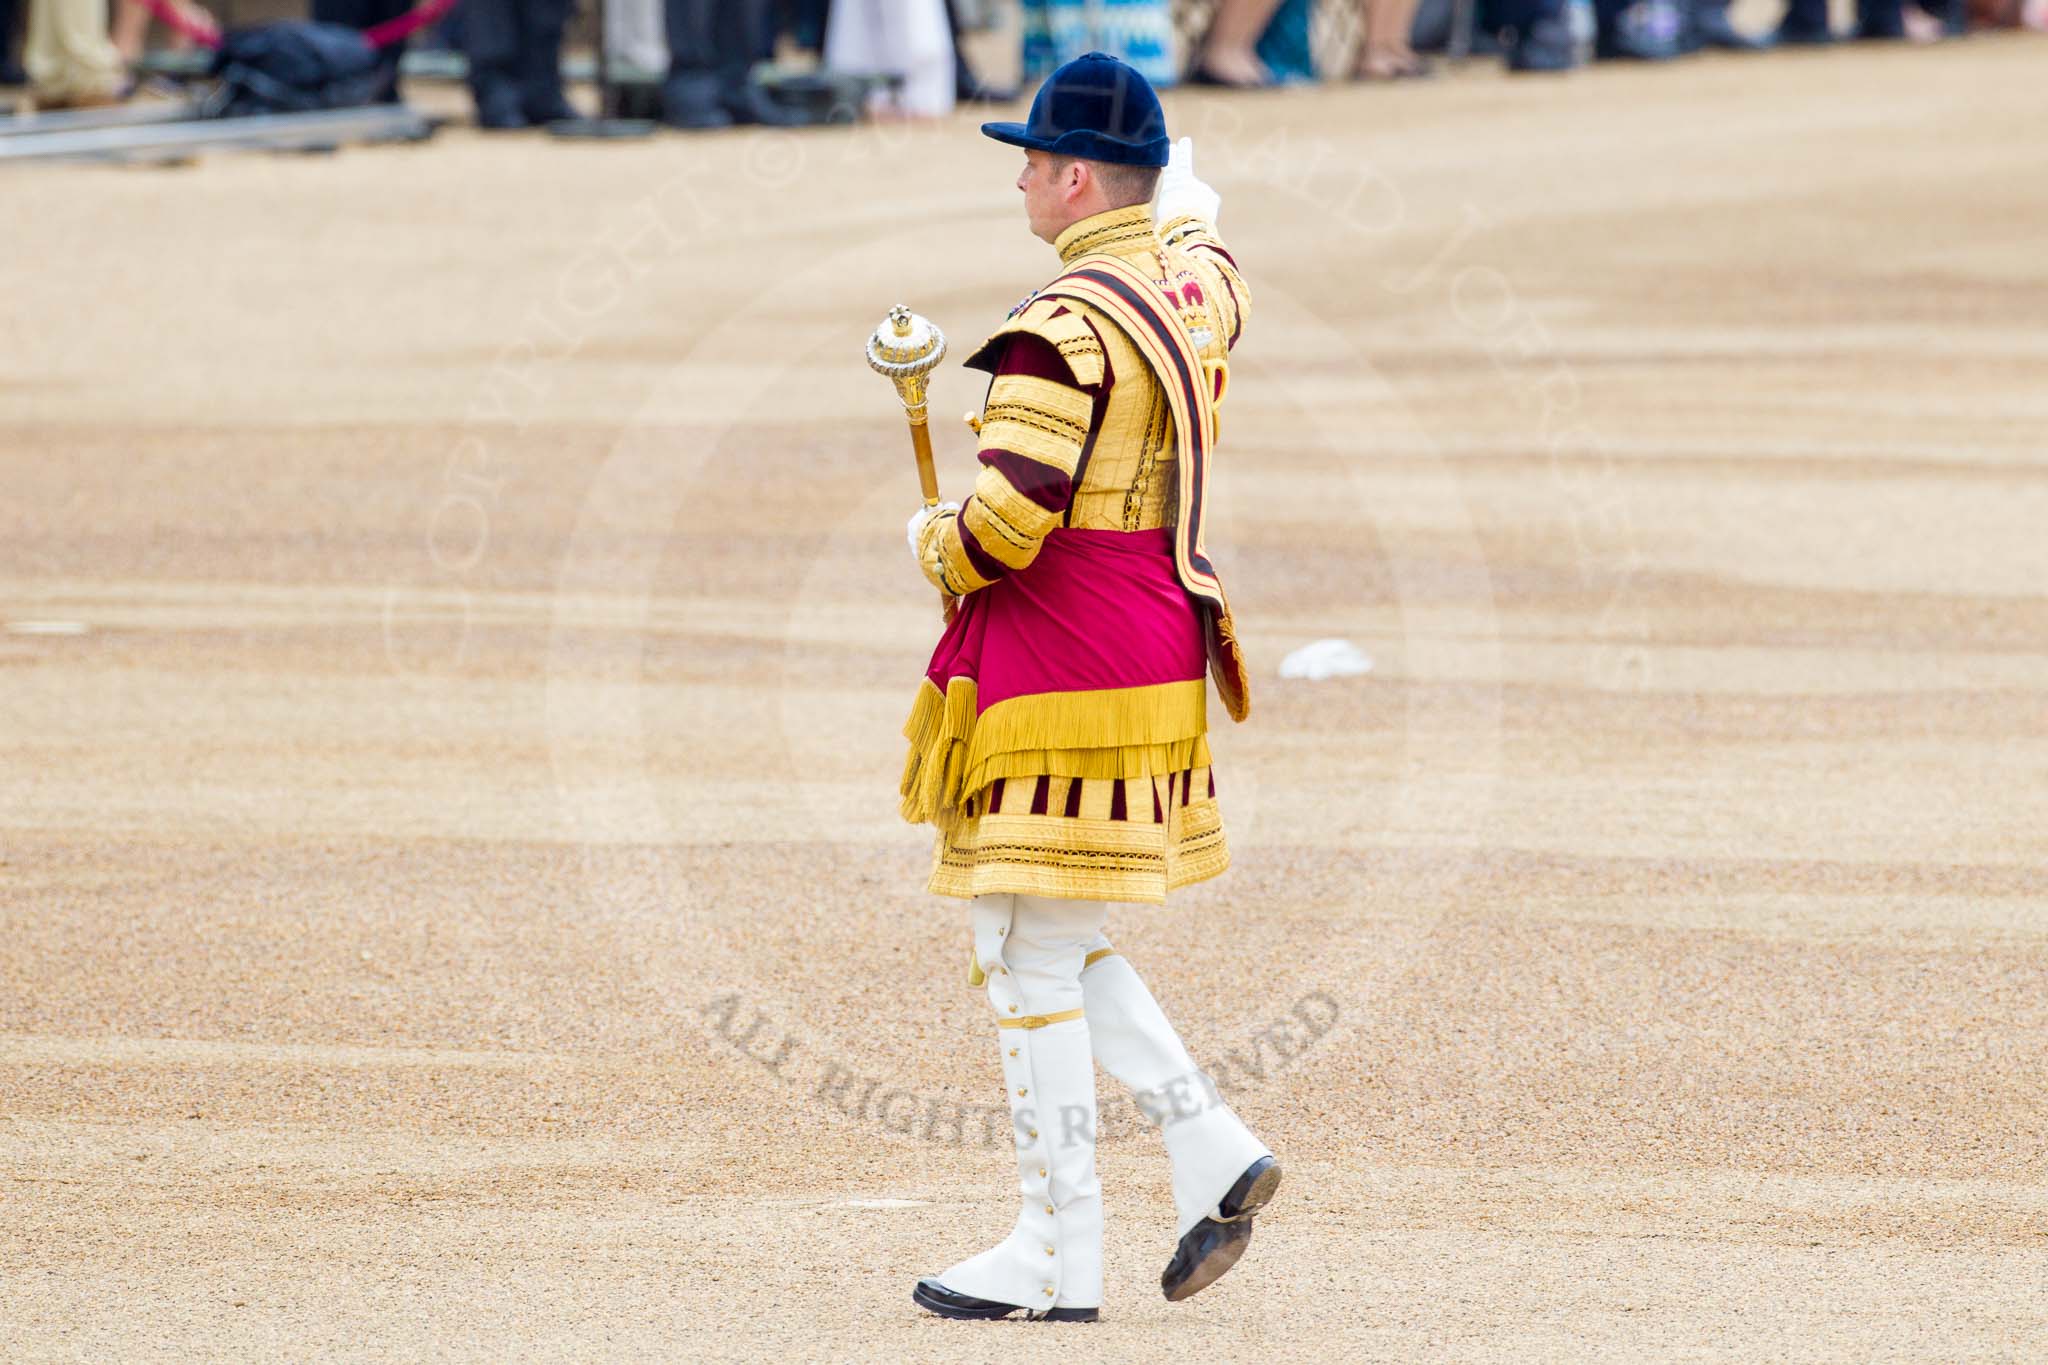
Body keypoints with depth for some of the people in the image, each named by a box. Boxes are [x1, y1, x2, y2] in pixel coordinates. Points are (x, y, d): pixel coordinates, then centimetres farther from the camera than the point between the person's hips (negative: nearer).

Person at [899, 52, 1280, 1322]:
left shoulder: (1066, 329, -20)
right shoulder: (1201, 282, 6)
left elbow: (1008, 523, -23)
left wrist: (935, 545, -3)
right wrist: (1183, 190, 51)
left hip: (1060, 687, -9)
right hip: (1162, 658, 9)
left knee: (1033, 962, -2)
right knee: (1055, 947, 19)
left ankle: (1060, 1254, 1)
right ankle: (1213, 1150, 9)